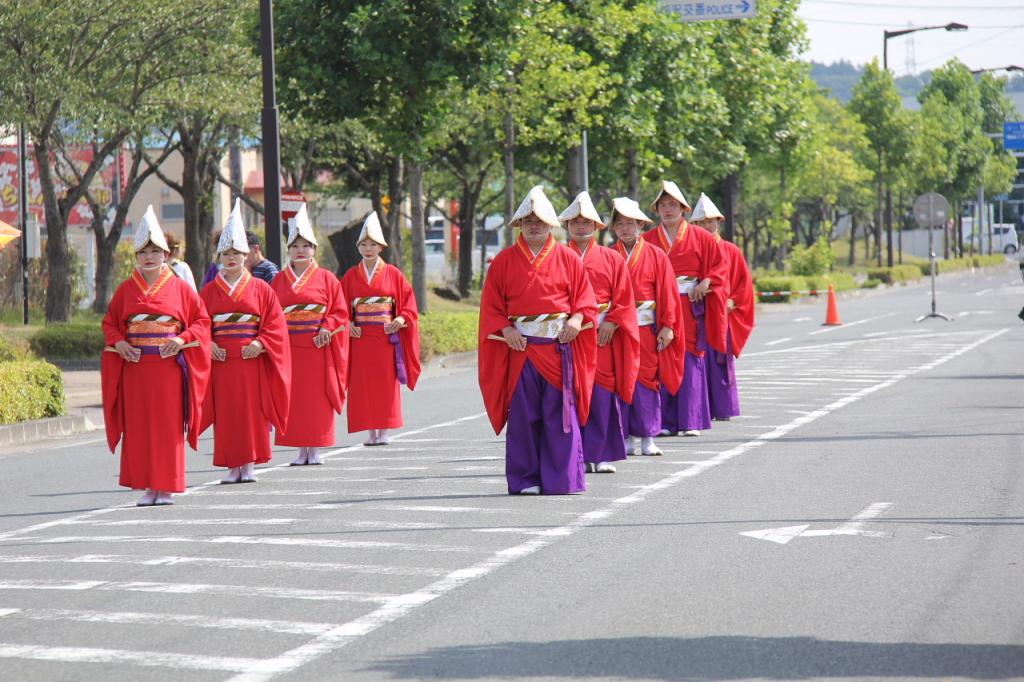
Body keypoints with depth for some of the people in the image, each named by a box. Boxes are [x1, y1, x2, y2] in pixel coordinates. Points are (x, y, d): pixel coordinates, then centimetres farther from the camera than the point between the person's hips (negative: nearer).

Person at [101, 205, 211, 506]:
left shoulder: (180, 288, 2)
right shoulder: (126, 289, 8)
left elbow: (202, 321, 3)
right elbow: (110, 323, 13)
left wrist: (182, 340, -12)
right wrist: (119, 344, -6)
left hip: (169, 366, -2)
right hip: (135, 366, 2)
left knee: (169, 425, -1)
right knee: (139, 425, 2)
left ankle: (167, 487, 5)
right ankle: (148, 486, 8)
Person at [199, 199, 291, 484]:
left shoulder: (260, 289, 4)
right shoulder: (210, 290, 9)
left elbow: (275, 323, 0)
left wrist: (260, 344, -13)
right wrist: (208, 344, -10)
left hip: (252, 360, -1)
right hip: (221, 361, 1)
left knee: (252, 412, 0)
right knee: (226, 414, 1)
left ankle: (249, 465, 6)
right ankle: (232, 466, 7)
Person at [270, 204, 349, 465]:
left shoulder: (326, 279, 4)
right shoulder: (279, 281, 10)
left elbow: (340, 311, 2)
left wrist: (327, 328, -14)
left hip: (318, 348, -2)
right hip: (288, 350, 2)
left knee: (317, 399, 0)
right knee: (293, 400, 2)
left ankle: (315, 450, 7)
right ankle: (301, 451, 8)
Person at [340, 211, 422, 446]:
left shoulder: (393, 274, 3)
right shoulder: (351, 276, 7)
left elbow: (408, 301, 3)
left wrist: (401, 319, -13)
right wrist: (348, 324, -8)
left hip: (386, 337, -1)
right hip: (360, 338, 2)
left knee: (386, 384, -2)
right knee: (363, 386, 0)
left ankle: (384, 432, 2)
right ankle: (371, 432, 5)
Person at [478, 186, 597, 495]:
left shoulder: (568, 259, 7)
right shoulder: (504, 261, 7)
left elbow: (585, 297, 8)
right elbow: (491, 305, 7)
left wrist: (577, 319, -11)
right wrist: (505, 330, -9)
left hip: (560, 345, 0)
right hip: (519, 346, 0)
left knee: (561, 414, -2)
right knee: (523, 415, 1)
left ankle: (562, 478, 4)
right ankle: (525, 479, 7)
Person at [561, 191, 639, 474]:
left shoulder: (612, 259, 9)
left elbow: (624, 299, 5)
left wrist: (611, 323, -8)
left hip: (603, 337, 0)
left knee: (602, 395, -2)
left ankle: (599, 455, 6)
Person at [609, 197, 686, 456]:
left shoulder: (656, 256, 3)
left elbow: (667, 293, 1)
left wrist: (668, 326, -5)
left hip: (647, 327, -1)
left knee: (647, 380, -1)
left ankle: (648, 437, 5)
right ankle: (630, 436, 6)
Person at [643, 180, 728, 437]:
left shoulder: (700, 237, 6)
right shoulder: (648, 240, 8)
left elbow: (720, 263, 6)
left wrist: (706, 282, -8)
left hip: (690, 307, -1)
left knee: (690, 362, -4)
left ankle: (691, 421, 1)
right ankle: (665, 422, 1)